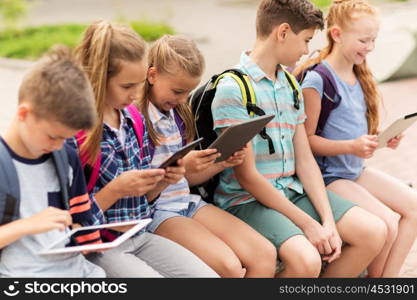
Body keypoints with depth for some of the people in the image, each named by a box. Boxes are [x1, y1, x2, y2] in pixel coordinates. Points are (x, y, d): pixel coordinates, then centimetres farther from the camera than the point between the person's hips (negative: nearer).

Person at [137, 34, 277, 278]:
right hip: (154, 210, -8)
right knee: (229, 267, -26)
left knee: (265, 254, -9)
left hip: (187, 201, 8)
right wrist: (181, 166, -24)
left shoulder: (178, 113, 14)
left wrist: (221, 164, 3)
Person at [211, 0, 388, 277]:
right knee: (306, 260, -32)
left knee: (374, 232, -7)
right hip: (247, 201, -8)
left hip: (293, 192, 8)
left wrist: (328, 221, -5)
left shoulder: (291, 86, 12)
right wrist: (308, 224, -15)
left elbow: (305, 160, 8)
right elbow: (247, 176, -16)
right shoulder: (232, 88, -13)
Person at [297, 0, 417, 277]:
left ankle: (388, 278, 3)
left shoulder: (359, 77, 10)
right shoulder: (316, 80, -17)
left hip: (357, 170, 9)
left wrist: (381, 139, -1)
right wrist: (351, 146, -28)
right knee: (387, 223, -20)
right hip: (328, 176, -9)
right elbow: (306, 140, -18)